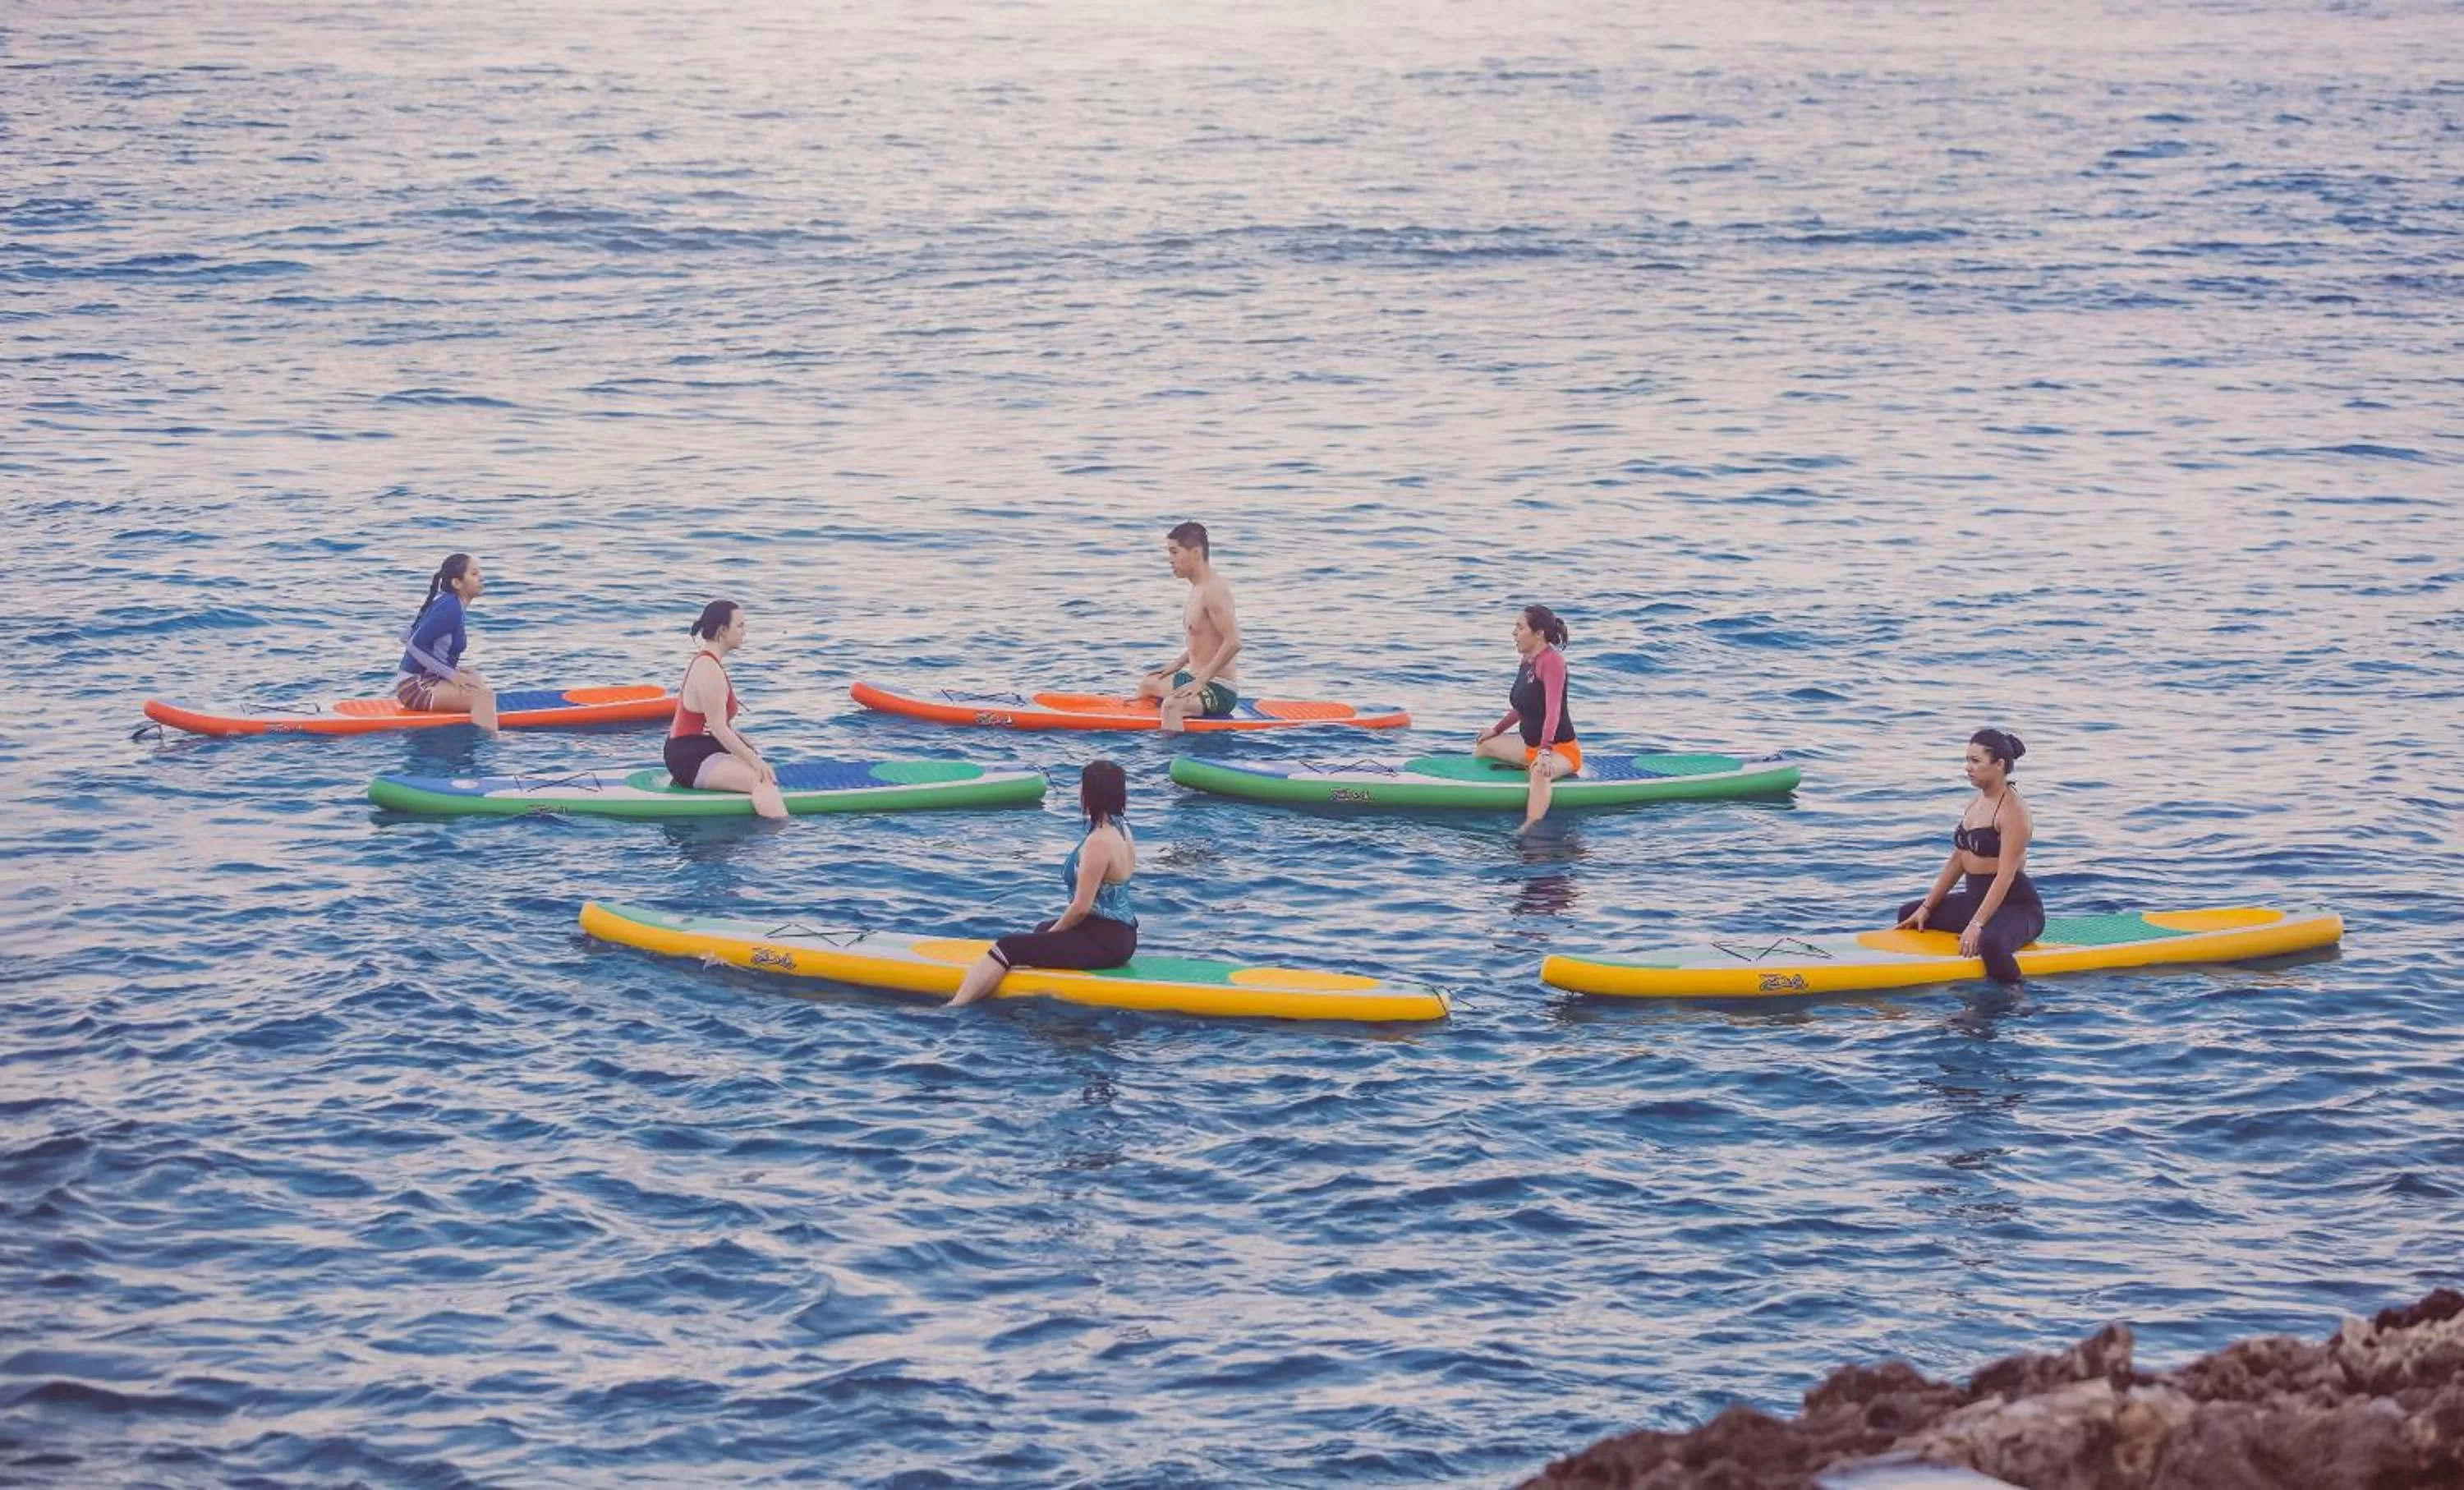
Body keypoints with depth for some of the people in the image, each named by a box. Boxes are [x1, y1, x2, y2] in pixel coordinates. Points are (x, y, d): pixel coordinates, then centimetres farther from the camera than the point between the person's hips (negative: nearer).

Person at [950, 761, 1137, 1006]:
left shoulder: (1098, 843, -23)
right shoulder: (1121, 830, 7)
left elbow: (1081, 907, -22)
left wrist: (1051, 935, -5)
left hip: (1103, 943, -11)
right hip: (1122, 934, 11)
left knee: (1006, 949, -15)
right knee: (1043, 929, 37)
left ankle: (951, 1010, -22)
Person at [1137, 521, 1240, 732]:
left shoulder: (1213, 590, -21)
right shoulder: (1198, 588, 11)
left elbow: (1233, 642, -28)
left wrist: (1201, 681, -26)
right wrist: (1177, 665, 18)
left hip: (1219, 691, -11)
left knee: (1172, 705, -39)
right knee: (1147, 685, 31)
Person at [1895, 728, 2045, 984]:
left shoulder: (2013, 810, -18)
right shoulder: (1978, 802, 10)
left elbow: (2006, 876, -24)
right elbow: (1957, 861, 15)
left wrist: (1977, 925, -30)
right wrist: (1927, 907, 10)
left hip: (2017, 905, -10)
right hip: (1976, 899, 10)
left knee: (1989, 942, -42)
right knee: (1909, 914, 18)